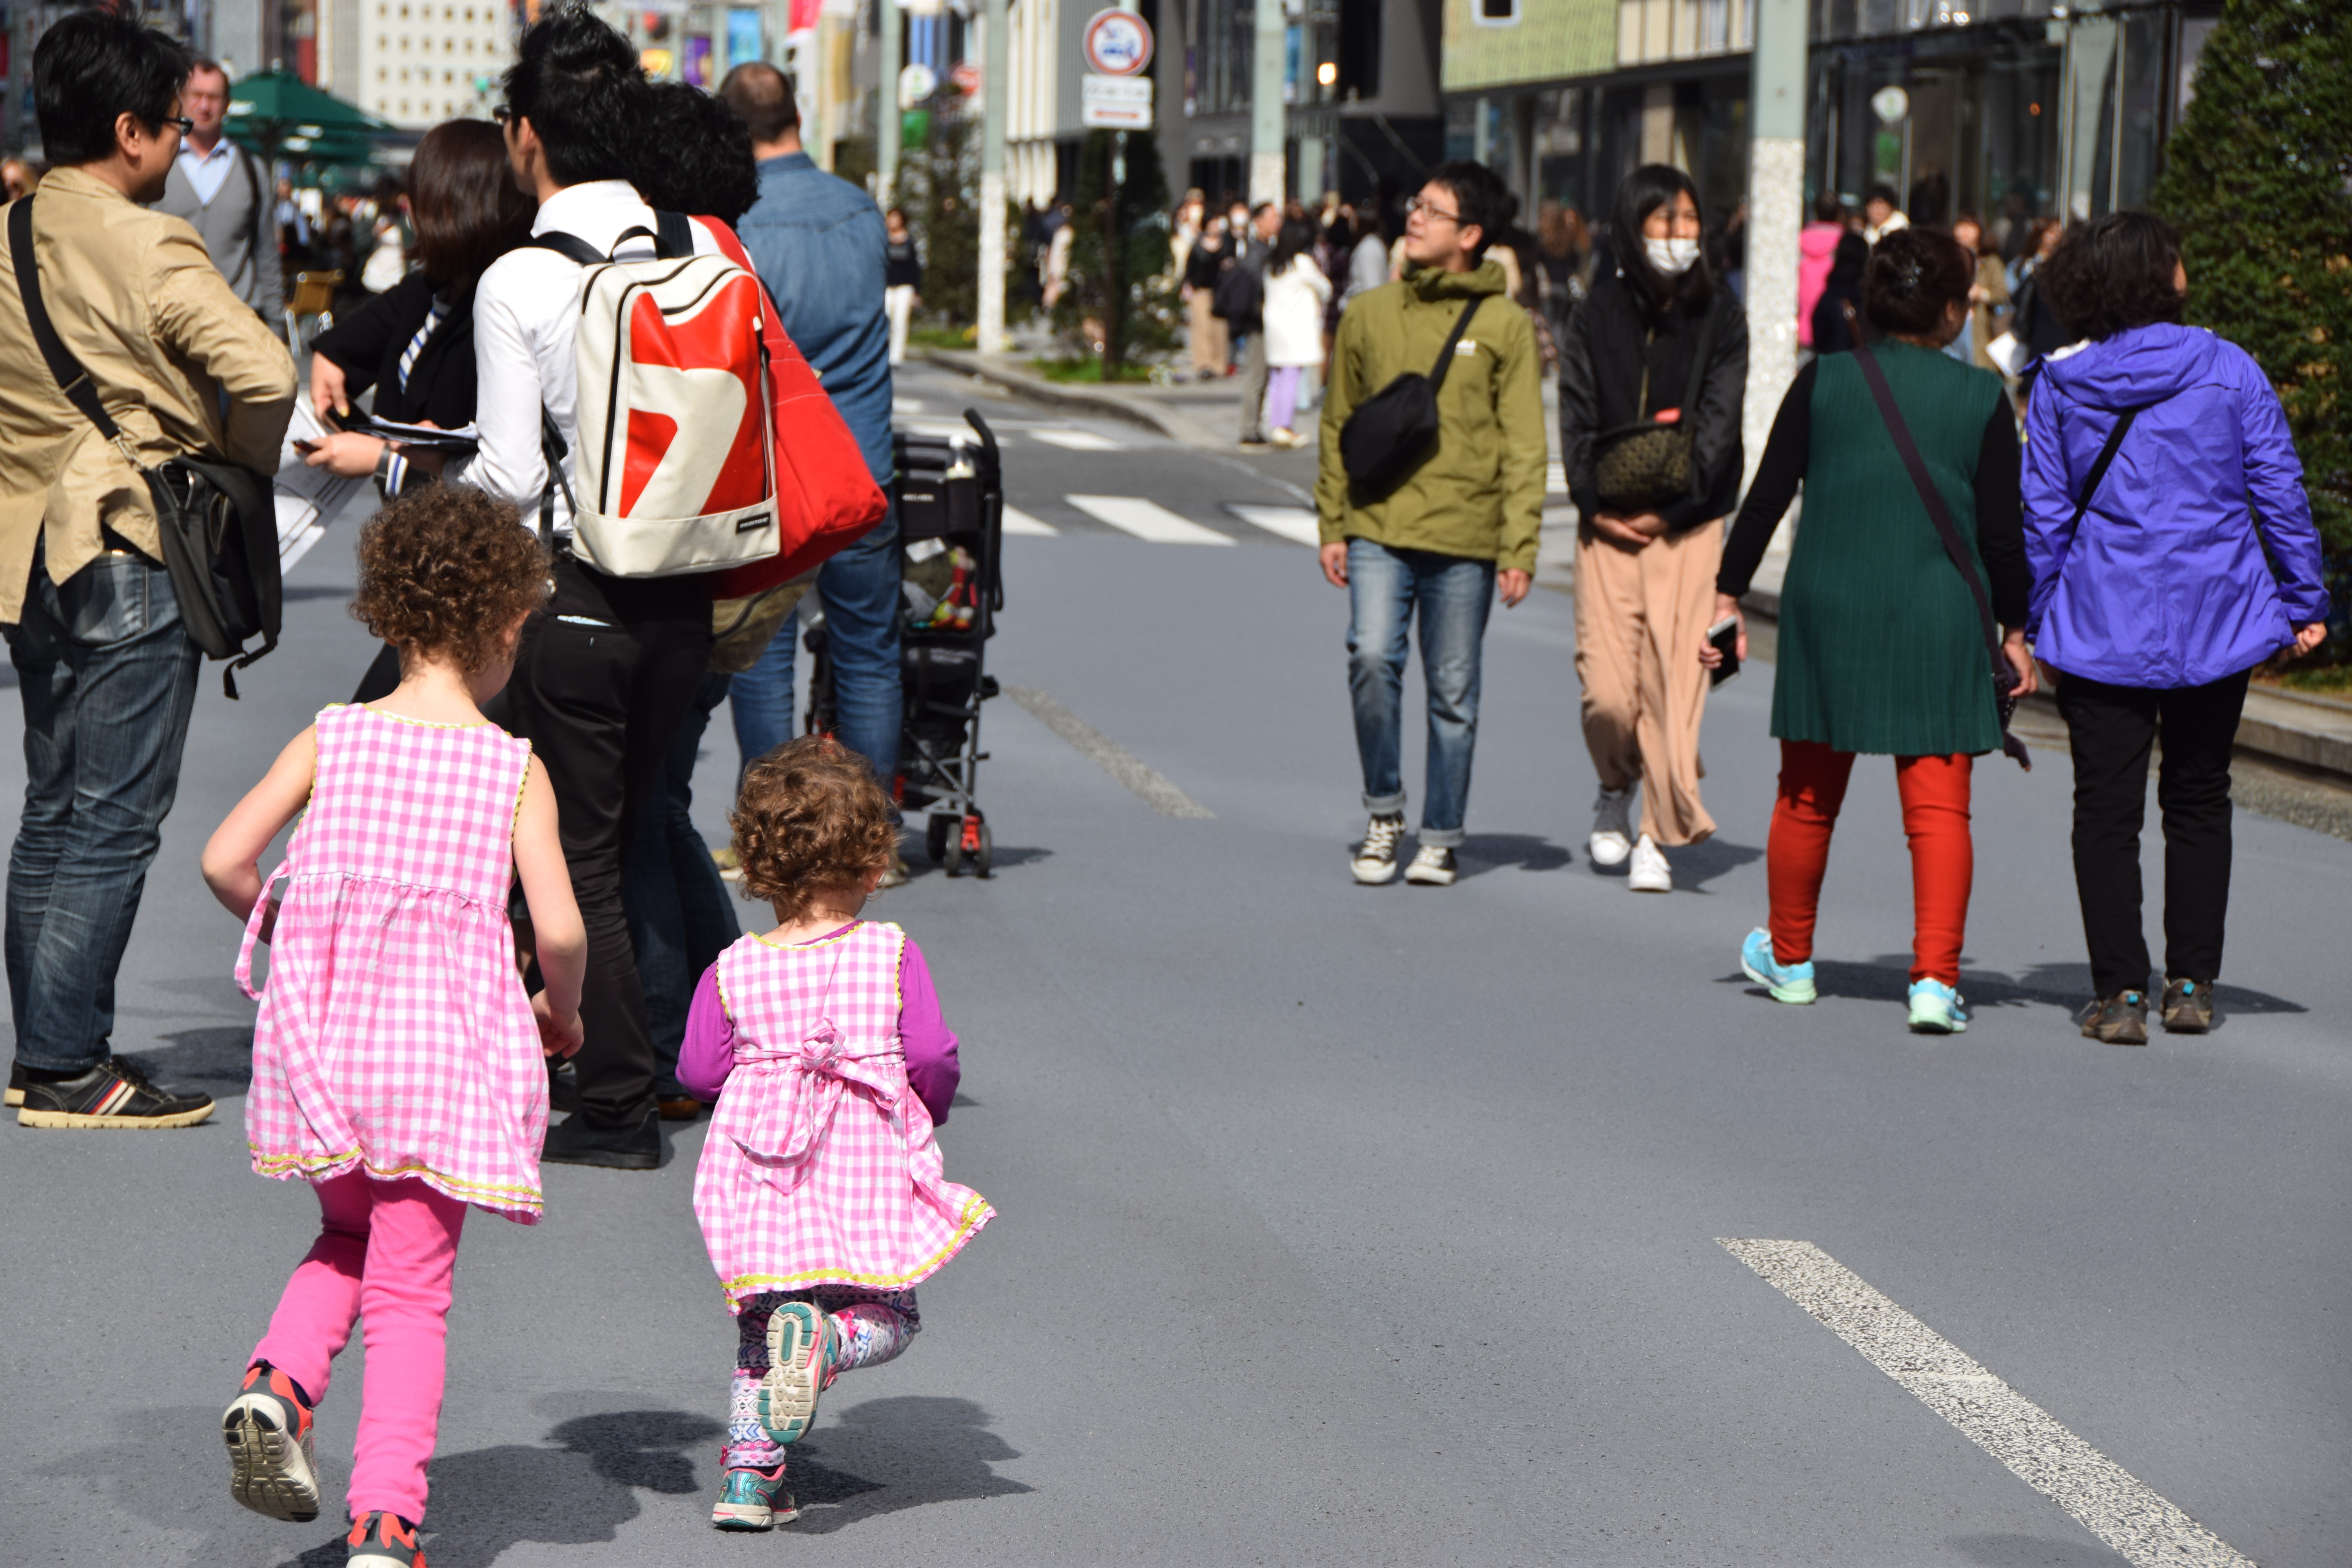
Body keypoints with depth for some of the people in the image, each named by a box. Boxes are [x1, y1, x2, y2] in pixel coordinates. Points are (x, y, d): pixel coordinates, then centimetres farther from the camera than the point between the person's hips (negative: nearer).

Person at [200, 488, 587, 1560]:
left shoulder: (331, 739, 2)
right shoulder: (516, 768, -3)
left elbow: (224, 861, -4)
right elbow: (559, 929, -11)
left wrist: (286, 934, 16)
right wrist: (560, 1012, 9)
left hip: (326, 1030, 3)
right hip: (443, 1044, -2)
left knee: (346, 1241, 26)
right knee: (412, 1288, 5)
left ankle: (279, 1382, -1)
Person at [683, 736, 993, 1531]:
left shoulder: (732, 971, 0)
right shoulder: (892, 956, -4)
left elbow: (699, 1070, 1)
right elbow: (931, 1054, -9)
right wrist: (930, 1104, 12)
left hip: (765, 1177, 2)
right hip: (866, 1171, -2)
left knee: (758, 1328, 17)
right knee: (889, 1318, 12)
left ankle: (748, 1473, 4)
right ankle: (824, 1338, -22)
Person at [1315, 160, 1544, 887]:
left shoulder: (1506, 326, 1)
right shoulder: (1370, 315, 8)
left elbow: (1523, 447, 0)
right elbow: (1338, 426, 13)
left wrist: (1519, 547, -7)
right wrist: (1332, 525, 6)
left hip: (1464, 537, -1)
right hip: (1378, 528, 1)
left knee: (1453, 692, 5)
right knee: (1371, 657, -17)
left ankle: (1440, 838, 18)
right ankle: (1384, 809, 2)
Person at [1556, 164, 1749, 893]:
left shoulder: (1719, 316, 3)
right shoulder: (1599, 313, 6)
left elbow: (1718, 428, -2)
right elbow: (1577, 418, 5)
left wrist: (1668, 509, -10)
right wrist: (1595, 507, -7)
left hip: (1688, 527, -1)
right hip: (1608, 526, 1)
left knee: (1673, 681, -7)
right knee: (1607, 689, -6)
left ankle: (1657, 835, 4)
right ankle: (1616, 791, 24)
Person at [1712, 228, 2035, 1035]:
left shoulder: (1824, 381, -1)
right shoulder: (1982, 397, -3)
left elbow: (1767, 497, 0)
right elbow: (2002, 531, -2)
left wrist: (1729, 595, 7)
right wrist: (2015, 629, 7)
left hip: (1828, 612, 2)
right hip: (1941, 621, -1)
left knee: (1808, 796, 15)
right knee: (1938, 806, 1)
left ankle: (1788, 958, 30)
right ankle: (1936, 979, -8)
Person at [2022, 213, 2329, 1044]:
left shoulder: (2060, 384, -2)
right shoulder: (2231, 370, -4)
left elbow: (2043, 513, 0)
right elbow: (2280, 492, -1)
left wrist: (2034, 622, 8)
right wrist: (2304, 601, 8)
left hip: (2100, 626, -1)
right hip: (2214, 620, 1)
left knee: (2107, 807, 3)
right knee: (2198, 799, 15)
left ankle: (2120, 992, -3)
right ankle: (2192, 985, 16)